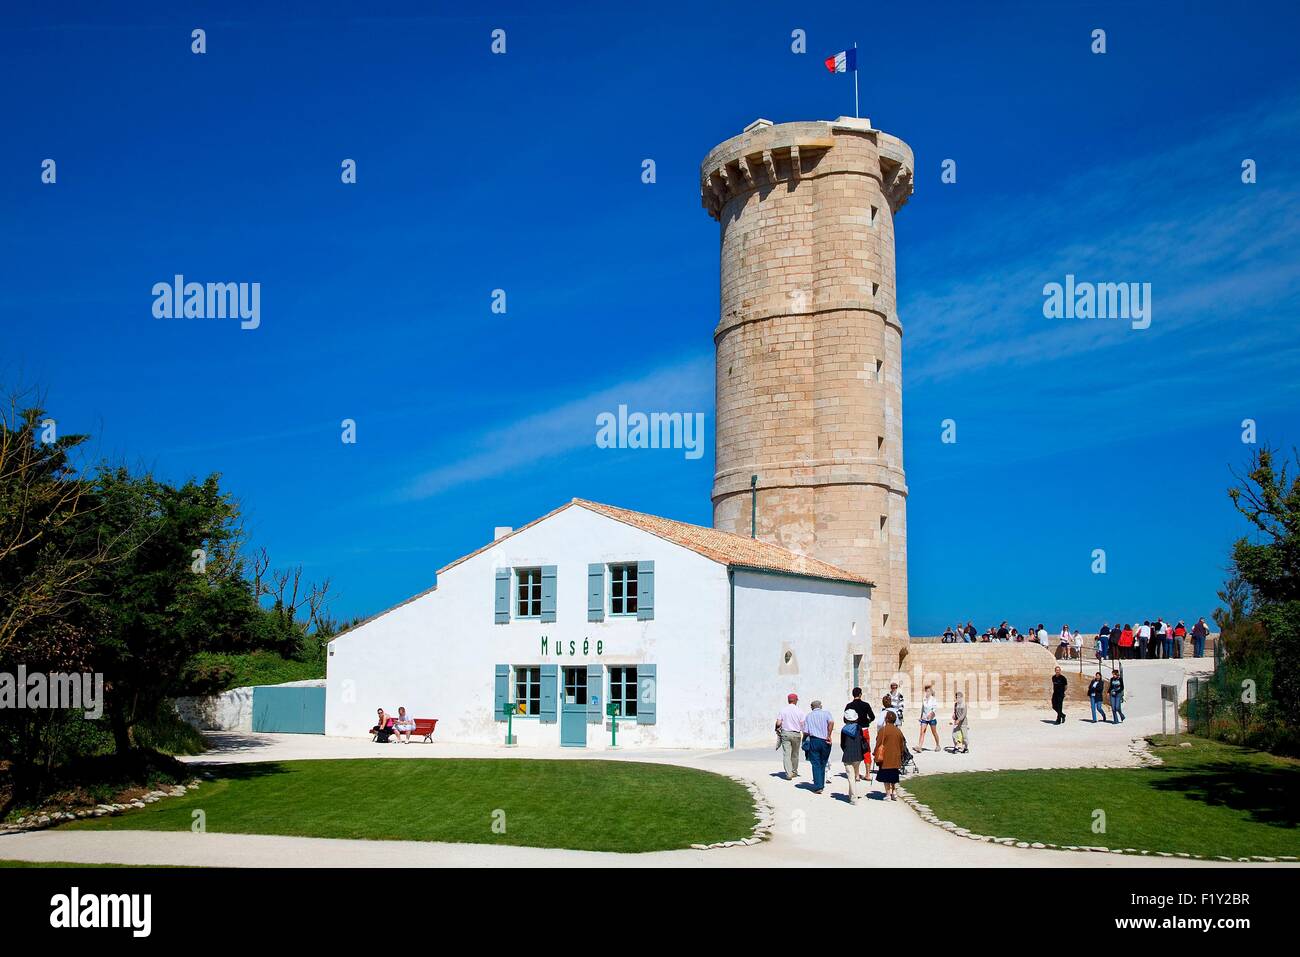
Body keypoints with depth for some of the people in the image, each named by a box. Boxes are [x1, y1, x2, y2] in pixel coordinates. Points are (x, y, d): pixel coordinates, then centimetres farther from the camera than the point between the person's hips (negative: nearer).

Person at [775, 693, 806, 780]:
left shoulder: (783, 710, -2)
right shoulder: (799, 711, -2)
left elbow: (778, 723, -6)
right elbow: (802, 724, -3)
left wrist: (777, 729, 14)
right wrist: (804, 736, 8)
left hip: (785, 734, -1)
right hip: (796, 734, 1)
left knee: (786, 754, -3)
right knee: (795, 754, 16)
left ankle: (789, 774, -13)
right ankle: (794, 772, 27)